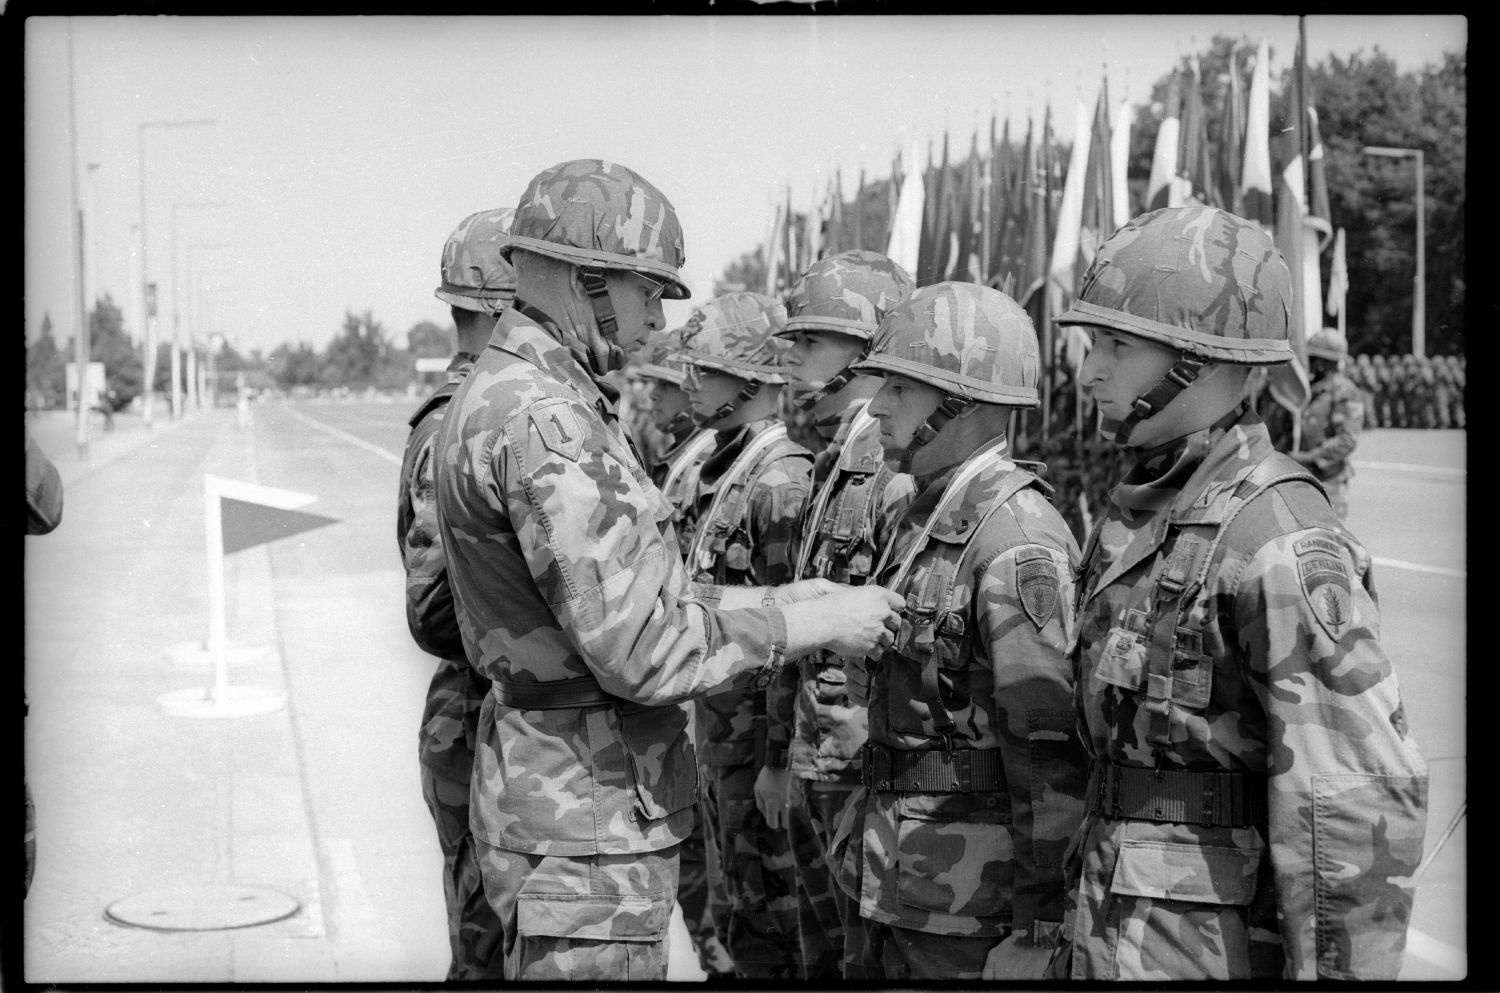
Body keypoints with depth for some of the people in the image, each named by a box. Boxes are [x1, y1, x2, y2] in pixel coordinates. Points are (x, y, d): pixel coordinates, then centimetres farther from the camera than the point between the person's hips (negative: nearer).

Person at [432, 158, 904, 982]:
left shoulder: (502, 394, 12)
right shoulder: (543, 423, -21)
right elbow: (640, 650, -25)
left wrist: (786, 600, 8)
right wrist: (809, 622, -15)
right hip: (584, 831, -10)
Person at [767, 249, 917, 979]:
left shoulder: (902, 473, -18)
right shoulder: (832, 465, 13)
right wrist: (780, 752, 20)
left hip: (869, 774, -9)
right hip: (815, 770, 10)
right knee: (821, 955, 19)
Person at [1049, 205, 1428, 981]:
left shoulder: (1282, 540, -19)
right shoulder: (1141, 516, 8)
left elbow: (1360, 798, -22)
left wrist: (1340, 969, -21)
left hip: (1214, 951, -8)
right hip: (1118, 937, 8)